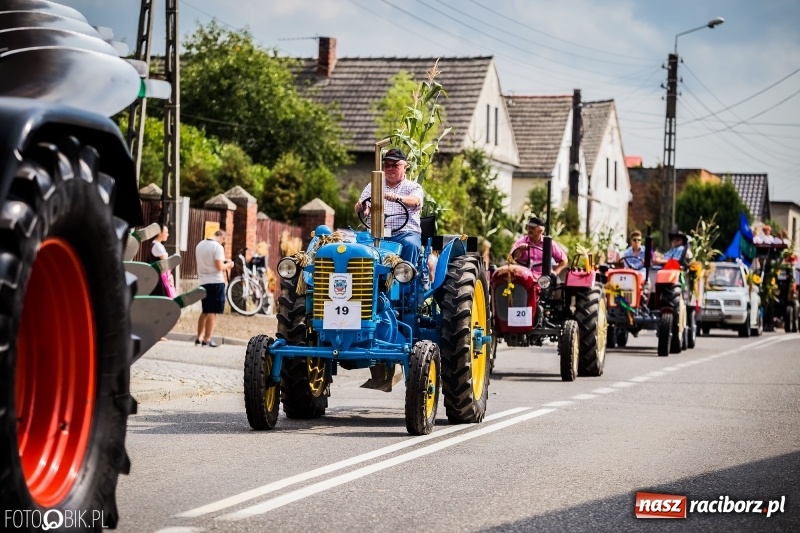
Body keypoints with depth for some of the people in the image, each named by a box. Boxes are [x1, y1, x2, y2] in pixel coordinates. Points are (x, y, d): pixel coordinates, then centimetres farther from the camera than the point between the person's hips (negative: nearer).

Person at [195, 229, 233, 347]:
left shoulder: (200, 244, 11)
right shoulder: (218, 247, -12)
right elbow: (219, 266, -19)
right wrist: (228, 264, 1)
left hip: (203, 282, 7)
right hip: (216, 282, -7)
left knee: (205, 311, 16)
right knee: (212, 312, -3)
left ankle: (199, 338, 15)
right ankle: (207, 339, -4)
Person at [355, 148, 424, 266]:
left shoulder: (413, 187, 12)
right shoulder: (373, 186, 22)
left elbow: (415, 201, -12)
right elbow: (361, 208, 8)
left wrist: (397, 198, -34)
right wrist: (361, 206, -19)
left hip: (405, 233, -2)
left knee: (410, 245, -35)